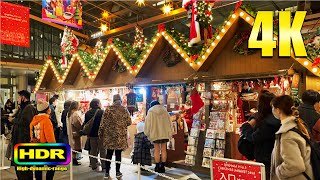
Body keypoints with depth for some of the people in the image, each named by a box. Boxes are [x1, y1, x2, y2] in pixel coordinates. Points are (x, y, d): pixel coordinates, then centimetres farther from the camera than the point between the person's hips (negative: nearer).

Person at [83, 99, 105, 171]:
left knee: (93, 150, 14)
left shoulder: (87, 113, 4)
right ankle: (104, 166, 10)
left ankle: (94, 166, 20)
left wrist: (88, 133, 19)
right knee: (102, 150, 5)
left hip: (91, 135, 5)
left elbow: (85, 124, 10)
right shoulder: (101, 112, -15)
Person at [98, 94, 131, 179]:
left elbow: (103, 122, -3)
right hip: (121, 135, 0)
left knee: (109, 154, 9)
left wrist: (100, 133, 6)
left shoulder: (108, 109, -3)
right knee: (118, 154, 8)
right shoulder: (124, 110, -2)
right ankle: (117, 172, 16)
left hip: (109, 135, 1)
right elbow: (129, 122, -2)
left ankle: (107, 172, 15)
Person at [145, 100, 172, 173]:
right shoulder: (164, 110, 6)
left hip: (155, 133, -2)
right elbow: (168, 122, 7)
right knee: (163, 150, 7)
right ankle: (162, 166, 10)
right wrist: (170, 133, 12)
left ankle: (157, 166, 9)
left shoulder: (150, 112, 1)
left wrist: (147, 133, 9)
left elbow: (148, 123, 0)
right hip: (164, 133, 2)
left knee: (157, 150, 6)